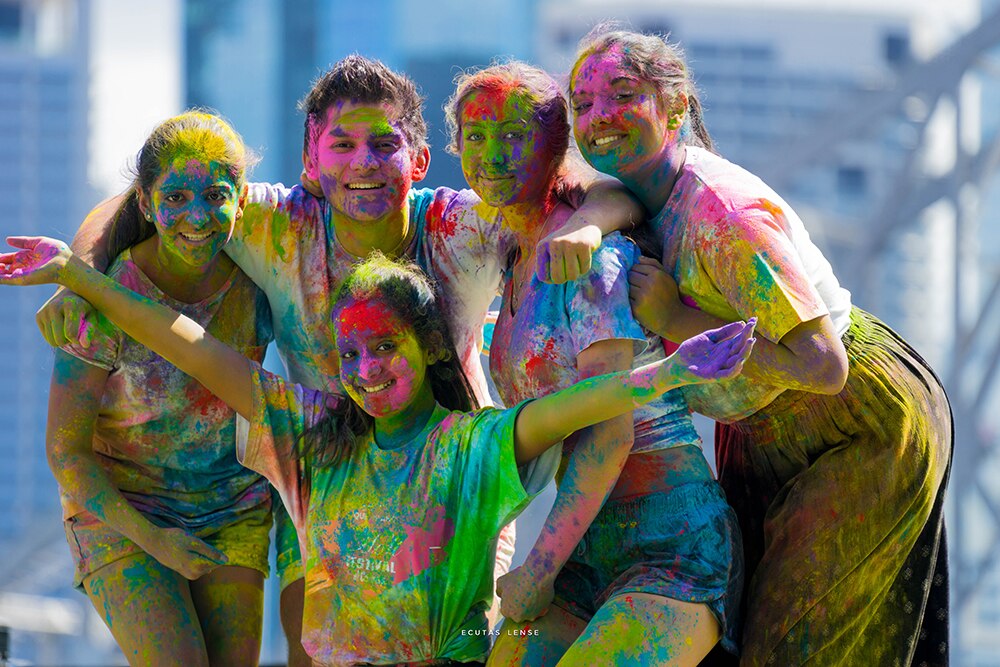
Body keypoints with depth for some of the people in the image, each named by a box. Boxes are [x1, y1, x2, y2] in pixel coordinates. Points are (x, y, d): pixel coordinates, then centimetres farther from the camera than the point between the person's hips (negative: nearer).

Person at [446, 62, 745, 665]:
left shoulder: (591, 257, -12)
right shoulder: (520, 265, 15)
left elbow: (612, 431, -17)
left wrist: (538, 573, -15)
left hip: (674, 551, -9)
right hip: (588, 562, 9)